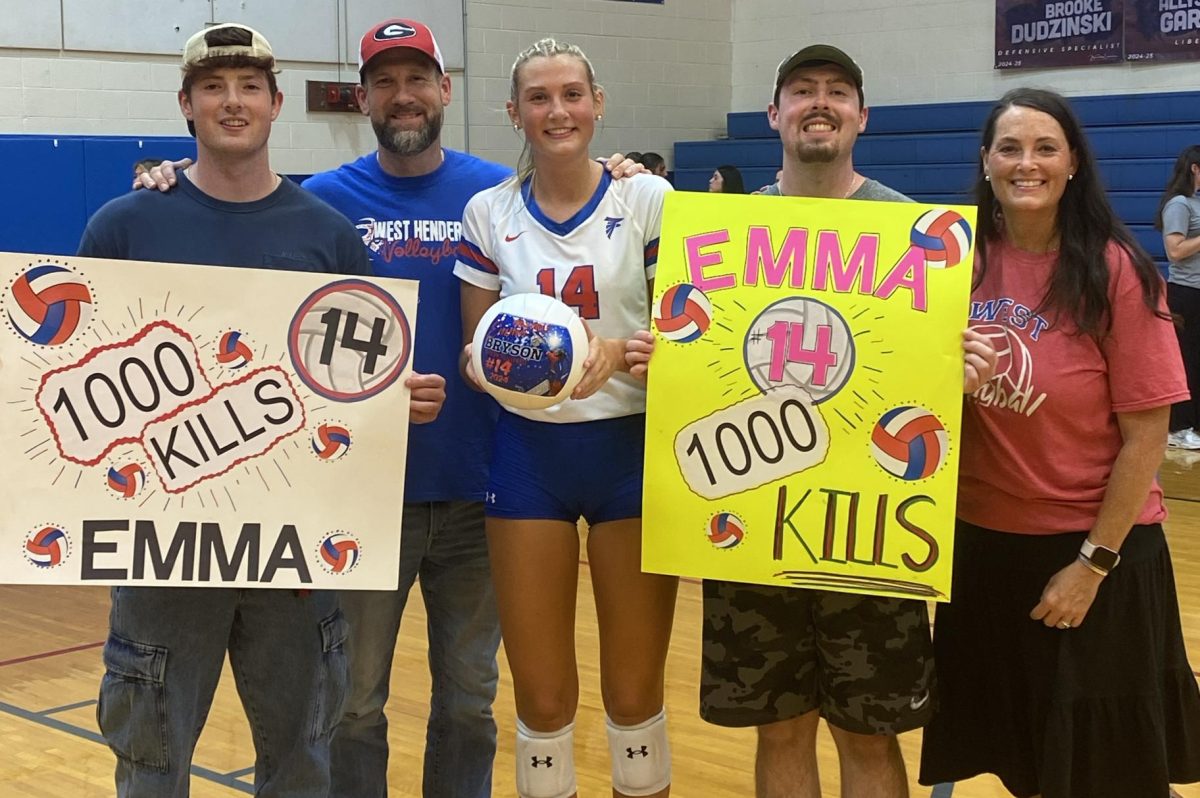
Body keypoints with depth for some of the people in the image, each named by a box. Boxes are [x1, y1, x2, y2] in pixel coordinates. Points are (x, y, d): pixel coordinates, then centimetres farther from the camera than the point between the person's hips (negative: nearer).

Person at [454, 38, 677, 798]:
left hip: (632, 450, -1)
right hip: (529, 453, 2)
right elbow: (473, 347, 6)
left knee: (635, 690, 7)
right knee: (542, 695, 6)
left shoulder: (649, 199, -3)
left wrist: (623, 351, -23)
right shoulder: (489, 211, 2)